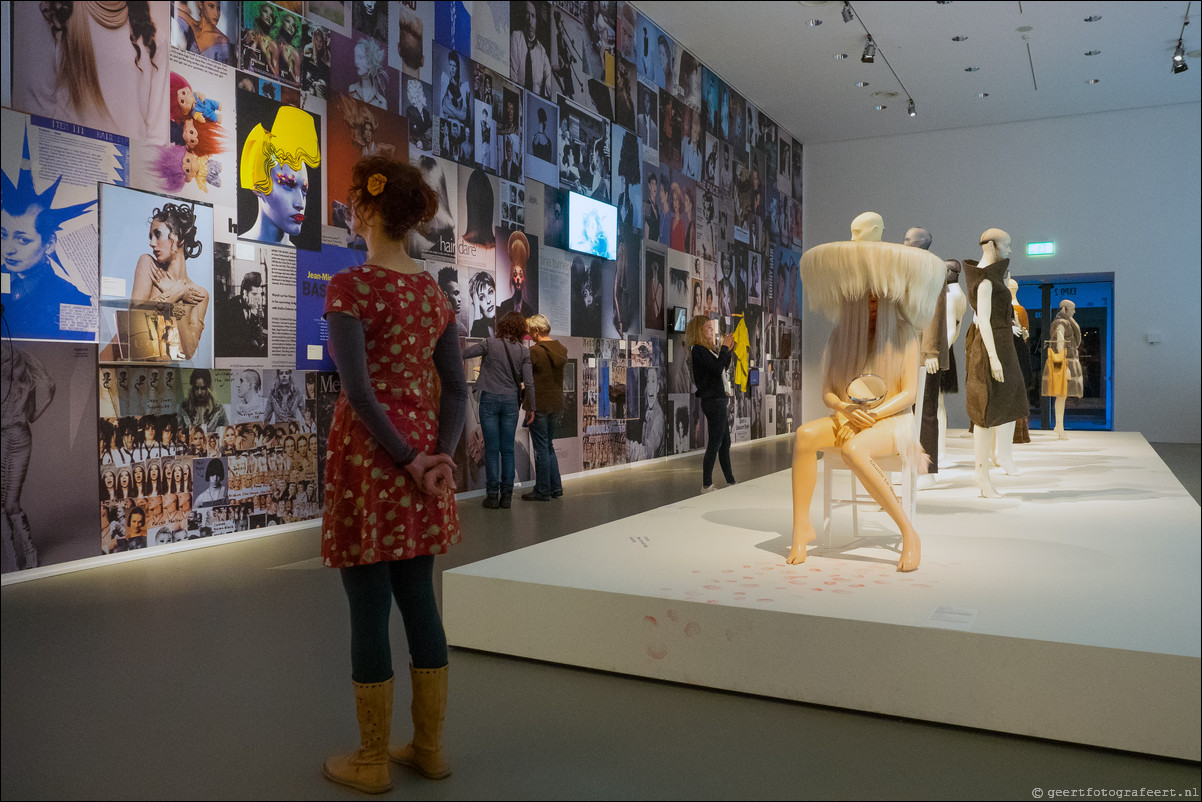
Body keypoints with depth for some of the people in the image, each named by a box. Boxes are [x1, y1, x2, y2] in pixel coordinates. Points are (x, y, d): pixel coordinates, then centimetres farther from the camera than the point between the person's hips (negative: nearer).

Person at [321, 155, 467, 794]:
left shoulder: (350, 287, -11)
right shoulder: (433, 290, 9)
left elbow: (359, 390, -19)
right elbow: (455, 388, 6)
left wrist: (407, 460, -13)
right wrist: (439, 453, -1)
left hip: (369, 454, -6)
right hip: (424, 451, 7)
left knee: (368, 609, 4)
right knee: (419, 599, 13)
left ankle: (372, 762, 17)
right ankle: (429, 746, 25)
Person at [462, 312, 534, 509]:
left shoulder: (490, 344, -5)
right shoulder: (523, 352, 1)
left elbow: (463, 354, -1)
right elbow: (529, 383, 1)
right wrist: (531, 408, 10)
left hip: (490, 399, -2)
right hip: (511, 402, 2)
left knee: (492, 449, 2)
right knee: (507, 450, 7)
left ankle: (492, 494, 1)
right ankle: (506, 495, 8)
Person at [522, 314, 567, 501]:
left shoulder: (534, 351, -17)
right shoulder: (561, 349, 5)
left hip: (539, 405, -7)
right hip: (556, 403, 7)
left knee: (541, 447, 1)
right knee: (548, 446, 18)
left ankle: (542, 491, 8)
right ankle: (556, 487, 20)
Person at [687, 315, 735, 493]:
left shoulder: (707, 349, 15)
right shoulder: (698, 350, -13)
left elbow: (724, 367, 21)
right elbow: (717, 369, -22)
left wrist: (728, 349, 10)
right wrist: (725, 347, -13)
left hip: (718, 400, 10)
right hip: (712, 400, -10)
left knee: (725, 443, 14)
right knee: (714, 444, -5)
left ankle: (730, 481, 22)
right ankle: (706, 485, 2)